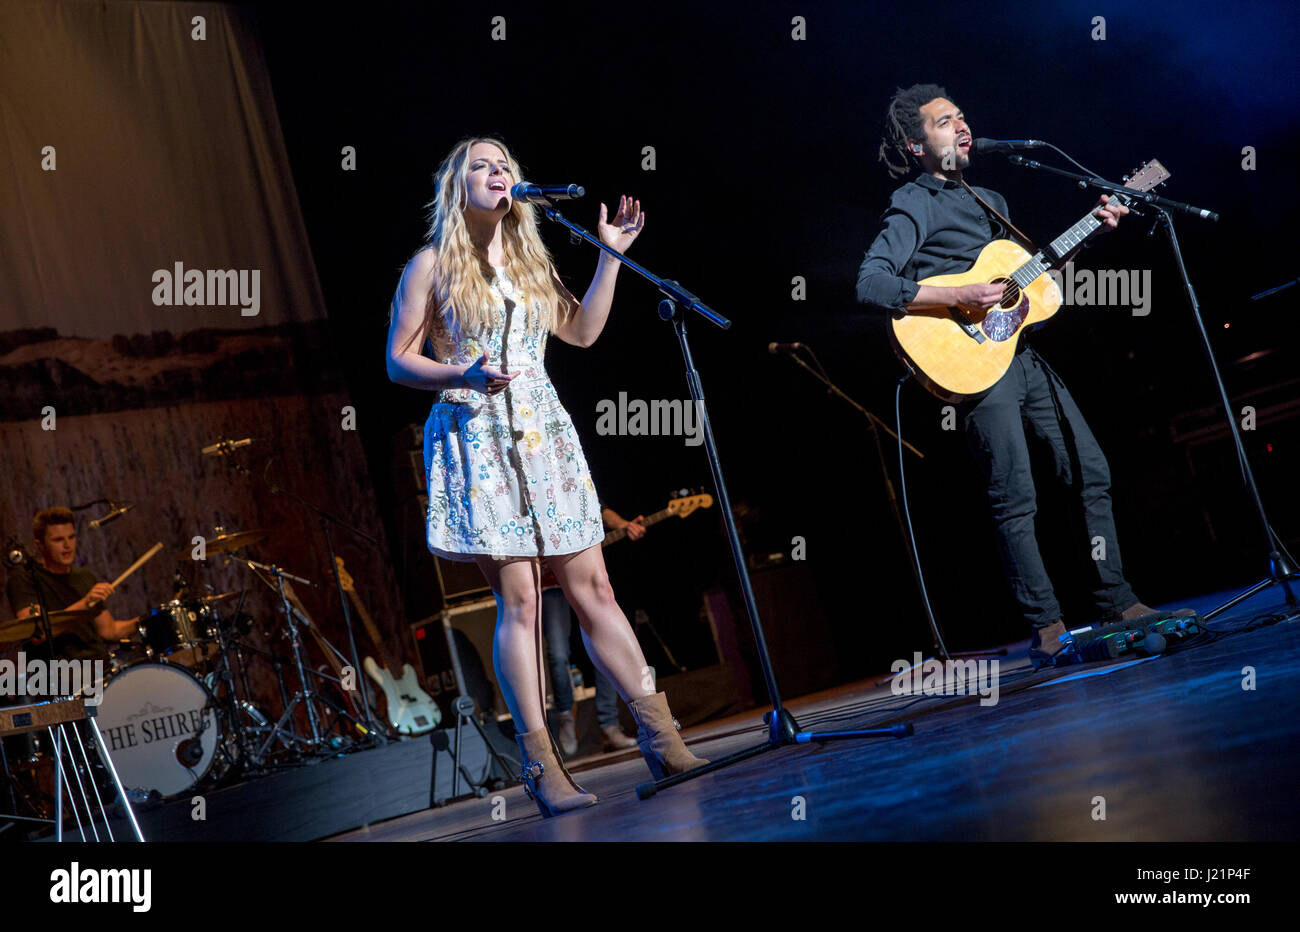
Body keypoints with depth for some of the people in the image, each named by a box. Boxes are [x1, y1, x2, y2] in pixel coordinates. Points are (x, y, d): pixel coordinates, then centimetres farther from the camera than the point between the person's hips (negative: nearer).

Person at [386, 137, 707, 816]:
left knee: (591, 587, 1)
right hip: (477, 439, -4)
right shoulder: (432, 264, 4)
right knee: (517, 599, -9)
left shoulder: (529, 258, 19)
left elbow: (582, 331, 20)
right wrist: (463, 375, -17)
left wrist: (611, 256, 14)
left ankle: (662, 738, 2)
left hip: (544, 435, 4)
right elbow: (399, 361, 0)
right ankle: (541, 767, -7)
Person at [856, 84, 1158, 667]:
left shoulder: (989, 199, 21)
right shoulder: (914, 206, -5)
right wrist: (957, 298, -25)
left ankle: (1116, 602, 17)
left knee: (1092, 472, 8)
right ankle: (1047, 628, -1)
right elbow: (870, 284, -18)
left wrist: (1091, 232, 17)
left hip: (1022, 353, 8)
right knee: (1015, 501, -8)